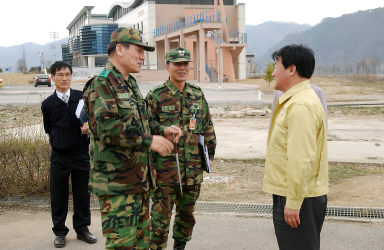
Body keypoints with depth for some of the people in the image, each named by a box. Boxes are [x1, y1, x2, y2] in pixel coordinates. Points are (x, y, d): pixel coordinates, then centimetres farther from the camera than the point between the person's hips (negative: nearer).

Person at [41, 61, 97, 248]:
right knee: (58, 195, 6)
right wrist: (59, 142, 3)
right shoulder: (48, 104, 1)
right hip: (59, 156, 0)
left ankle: (82, 229, 25)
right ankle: (60, 232, 22)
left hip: (81, 154, 1)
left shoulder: (82, 97, 0)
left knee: (82, 193, 9)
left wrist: (89, 126, -14)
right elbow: (49, 129, 11)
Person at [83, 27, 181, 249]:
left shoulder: (130, 84, 18)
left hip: (139, 179, 10)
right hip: (117, 183, -10)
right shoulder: (102, 84, -14)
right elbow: (106, 126, -27)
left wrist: (163, 131, 10)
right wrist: (149, 141, -26)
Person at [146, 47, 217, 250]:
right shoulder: (155, 96, -5)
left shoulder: (198, 95, 9)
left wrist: (209, 153, 14)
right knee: (161, 215, 0)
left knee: (187, 213, 15)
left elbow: (208, 127, 17)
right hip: (165, 167, -4)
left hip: (193, 167, 4)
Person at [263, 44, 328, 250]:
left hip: (299, 199, -10)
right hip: (290, 195, 10)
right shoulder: (294, 100, 14)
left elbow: (301, 159, -27)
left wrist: (293, 203, -23)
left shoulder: (300, 105, -21)